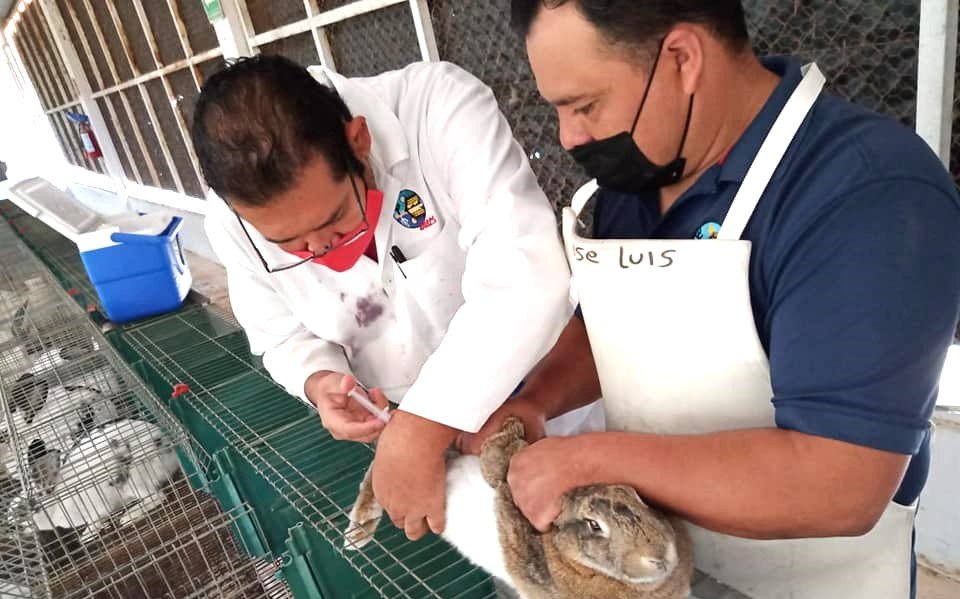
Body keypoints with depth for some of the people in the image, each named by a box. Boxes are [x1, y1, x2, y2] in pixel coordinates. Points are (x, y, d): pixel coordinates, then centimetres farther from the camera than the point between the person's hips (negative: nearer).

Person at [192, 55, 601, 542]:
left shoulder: (439, 107, -27)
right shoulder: (233, 223, -15)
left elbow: (527, 272, -37)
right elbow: (284, 336, 0)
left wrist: (420, 431, -41)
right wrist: (319, 384, -21)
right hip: (396, 427, 3)